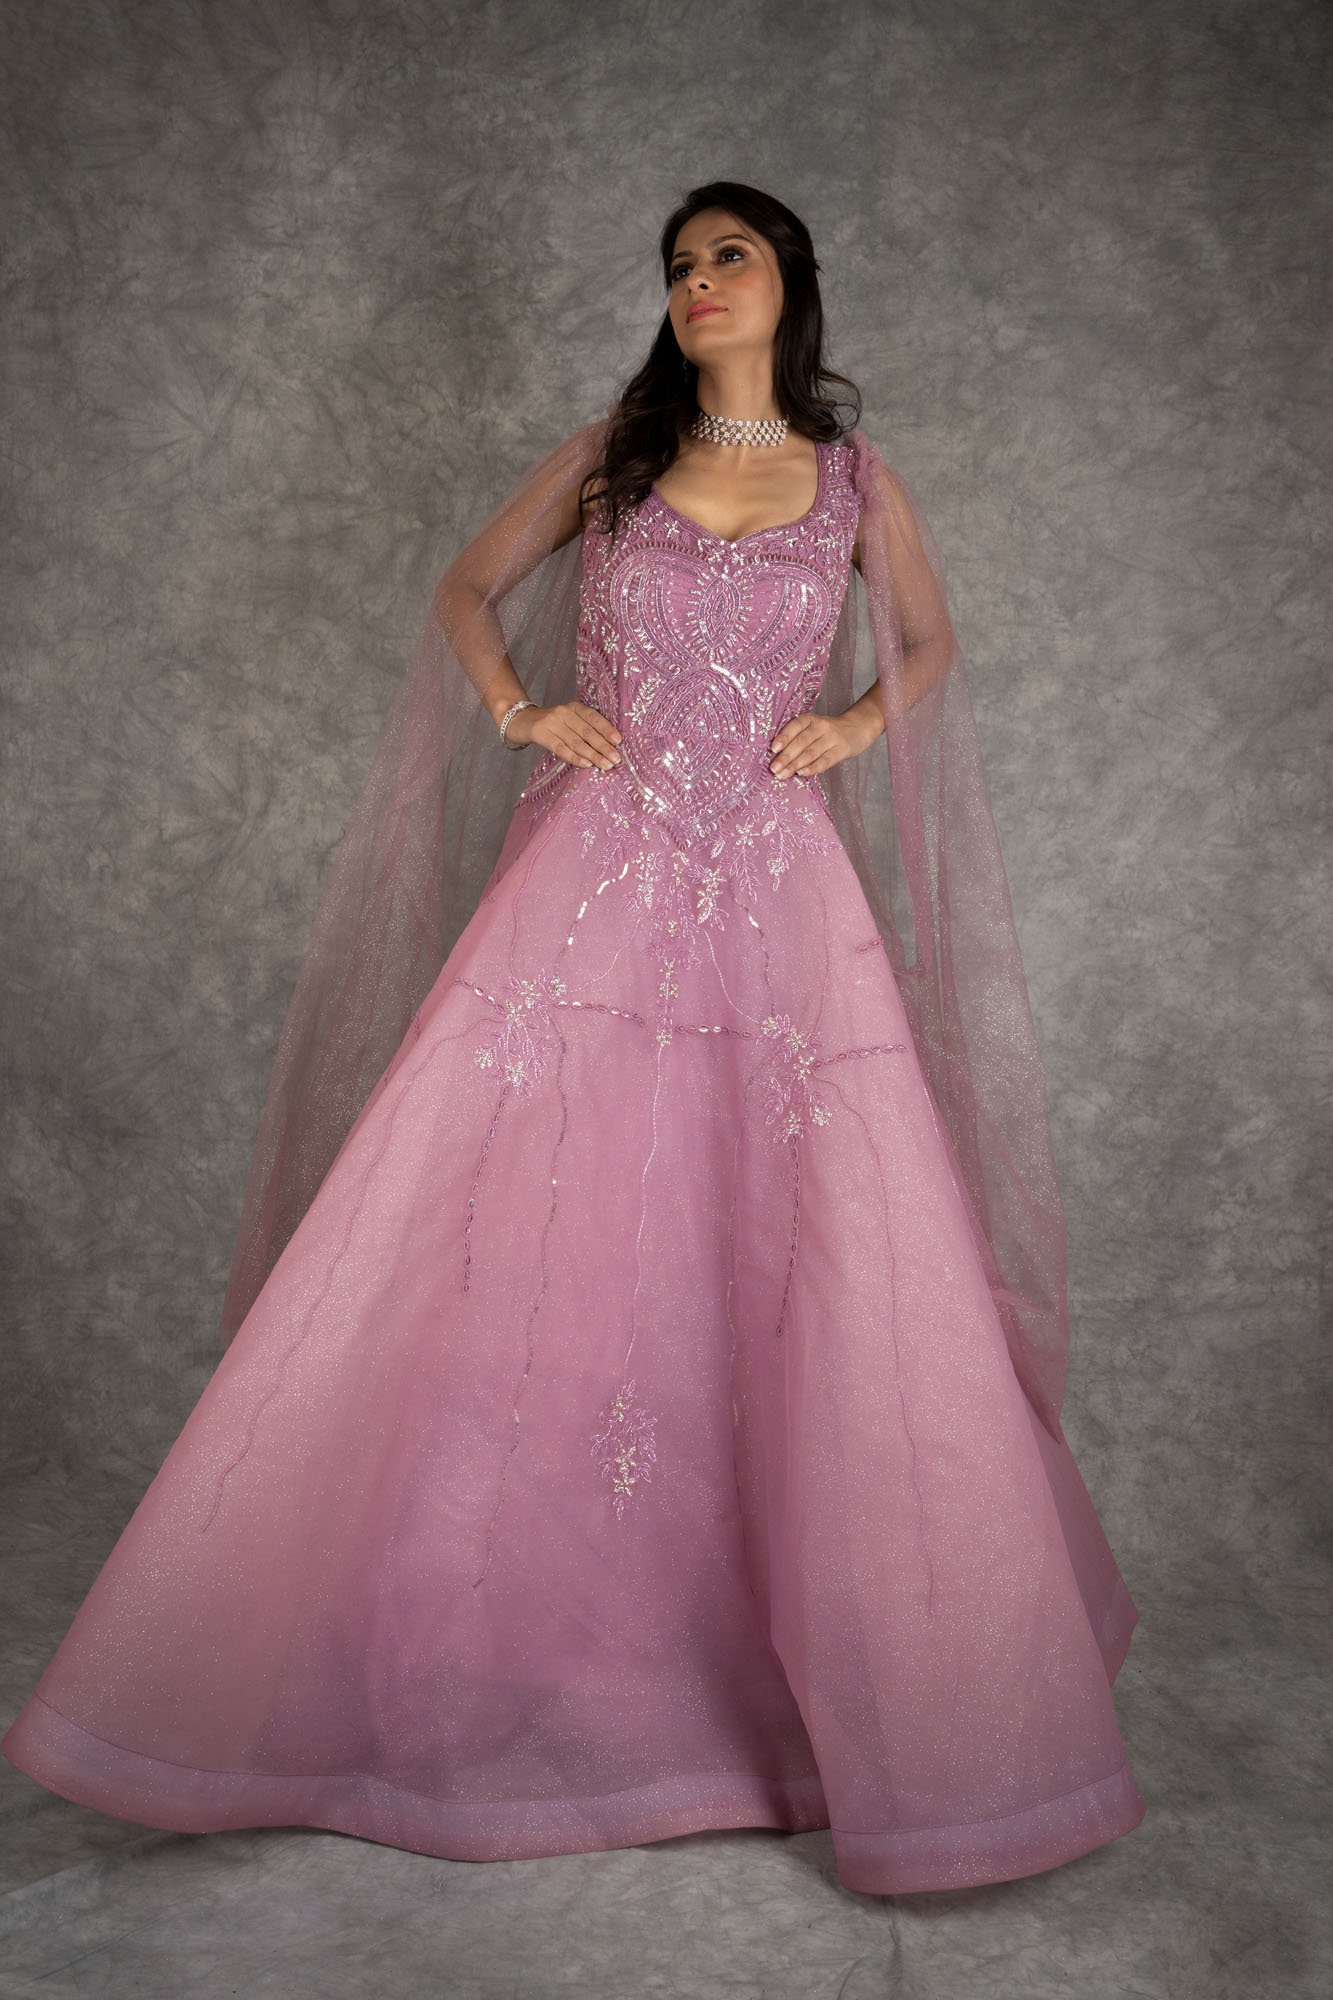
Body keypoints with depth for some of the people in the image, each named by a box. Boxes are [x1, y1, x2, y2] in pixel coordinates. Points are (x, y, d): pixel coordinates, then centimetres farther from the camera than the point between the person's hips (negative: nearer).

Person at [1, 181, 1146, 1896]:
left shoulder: (856, 479, 11)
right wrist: (519, 711, 3)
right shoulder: (612, 451, 10)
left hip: (785, 904, 0)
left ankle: (889, 1681, 16)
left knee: (848, 1283, -3)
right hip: (594, 888, 0)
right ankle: (426, 1654, 17)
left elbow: (930, 642, 25)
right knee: (489, 1251, -1)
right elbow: (467, 587, 20)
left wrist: (857, 725, 5)